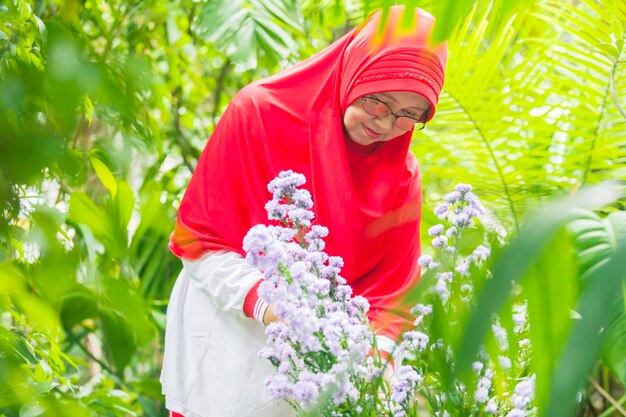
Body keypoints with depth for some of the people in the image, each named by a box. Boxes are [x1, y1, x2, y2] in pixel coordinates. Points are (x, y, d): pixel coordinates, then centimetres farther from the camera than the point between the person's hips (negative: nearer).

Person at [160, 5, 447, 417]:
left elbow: (390, 289, -2)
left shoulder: (401, 176, -5)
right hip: (228, 339, -2)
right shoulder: (260, 112, -14)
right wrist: (261, 301, -26)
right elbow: (199, 237, -12)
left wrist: (376, 349, -22)